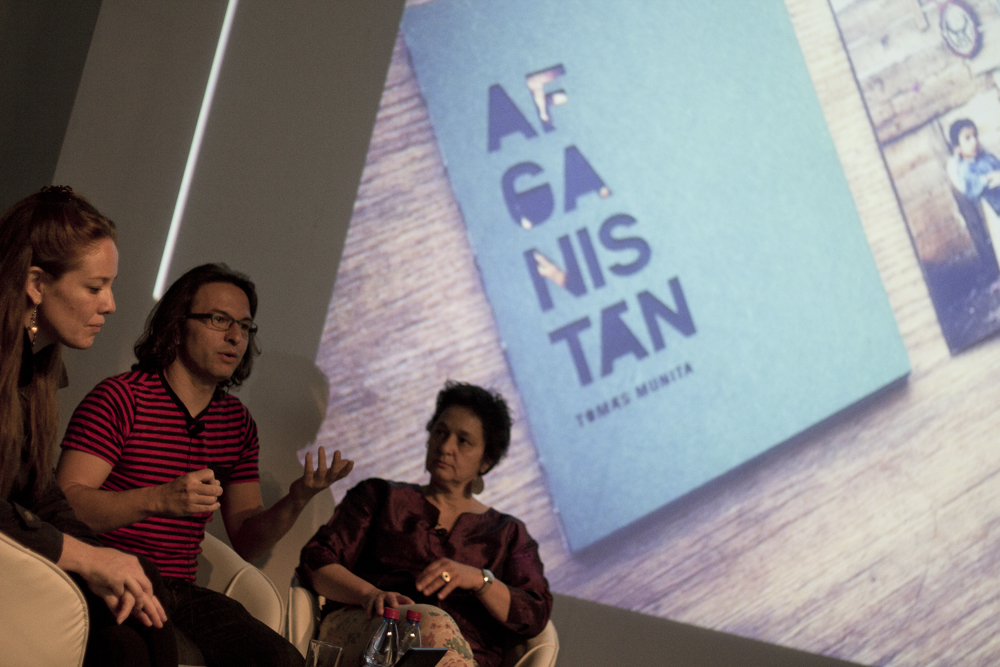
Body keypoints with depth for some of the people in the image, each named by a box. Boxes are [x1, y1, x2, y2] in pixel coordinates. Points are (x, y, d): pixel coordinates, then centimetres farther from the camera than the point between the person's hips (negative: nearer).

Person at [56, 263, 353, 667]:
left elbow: (246, 544, 14)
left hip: (181, 593, 6)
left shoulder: (237, 422, 15)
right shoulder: (120, 398, -6)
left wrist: (295, 503, -6)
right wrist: (158, 500, -29)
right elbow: (64, 503, -16)